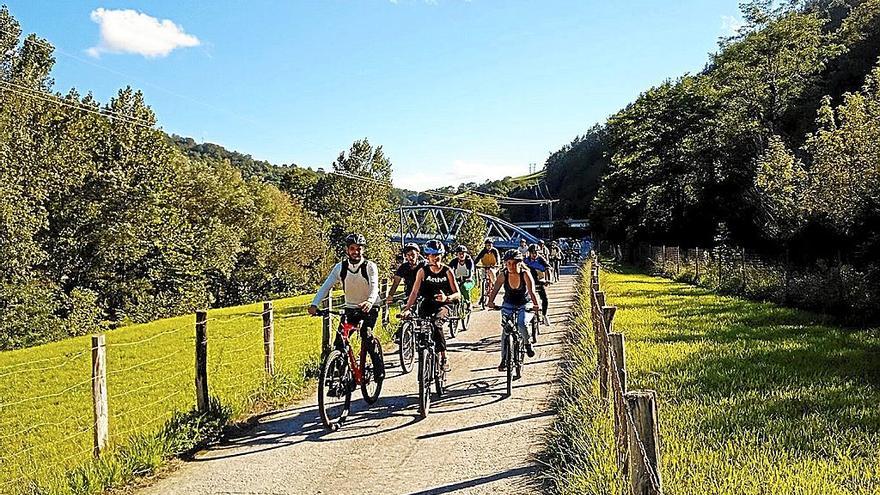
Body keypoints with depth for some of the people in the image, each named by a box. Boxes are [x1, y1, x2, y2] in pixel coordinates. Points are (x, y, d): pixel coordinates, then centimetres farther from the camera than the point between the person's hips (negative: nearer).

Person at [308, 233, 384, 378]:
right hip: (351, 308, 3)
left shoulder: (370, 266, -14)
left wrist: (370, 301, -50)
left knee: (366, 334, -24)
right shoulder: (340, 267, -7)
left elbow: (375, 286, -28)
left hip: (369, 307, -3)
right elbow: (326, 286, -16)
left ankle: (379, 368, -8)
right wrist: (314, 304, -32)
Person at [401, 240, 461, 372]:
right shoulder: (423, 271, -3)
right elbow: (415, 292, -9)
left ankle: (444, 358, -23)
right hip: (427, 304, 2)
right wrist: (407, 309, -23)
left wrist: (447, 298, -31)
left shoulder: (447, 271, -6)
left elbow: (457, 294, -9)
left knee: (437, 324, -31)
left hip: (443, 305, -2)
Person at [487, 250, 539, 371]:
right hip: (508, 304, 2)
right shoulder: (503, 275, -14)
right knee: (505, 329, -14)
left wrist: (535, 304, -46)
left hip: (524, 305, -2)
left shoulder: (525, 274, -20)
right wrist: (491, 302, -38)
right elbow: (495, 289, -20)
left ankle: (527, 343, 2)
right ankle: (504, 358, -4)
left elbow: (531, 291, -30)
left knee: (522, 324, -28)